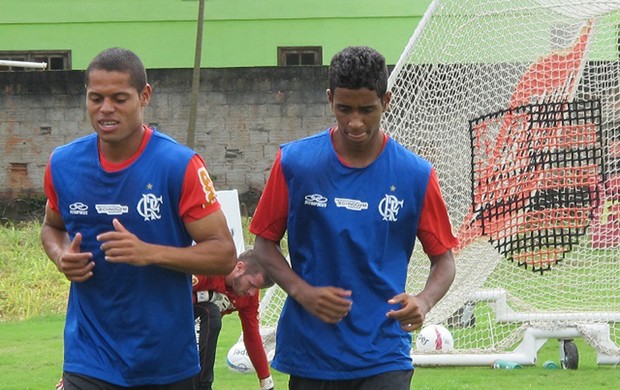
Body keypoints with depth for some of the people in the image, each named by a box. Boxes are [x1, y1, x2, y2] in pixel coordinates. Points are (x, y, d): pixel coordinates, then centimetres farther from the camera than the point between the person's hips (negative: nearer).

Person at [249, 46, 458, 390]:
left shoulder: (415, 175, -1)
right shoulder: (294, 162, -1)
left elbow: (443, 257, 6)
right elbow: (265, 242, 6)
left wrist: (423, 301, -15)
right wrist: (301, 291, -12)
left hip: (384, 359, -1)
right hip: (309, 357, 1)